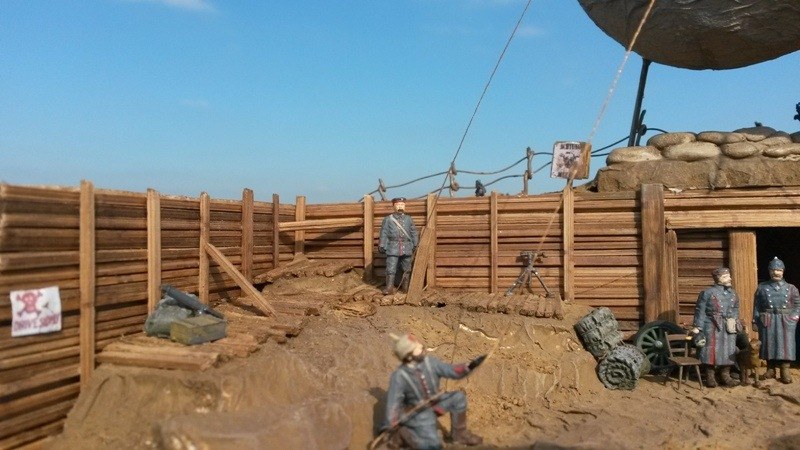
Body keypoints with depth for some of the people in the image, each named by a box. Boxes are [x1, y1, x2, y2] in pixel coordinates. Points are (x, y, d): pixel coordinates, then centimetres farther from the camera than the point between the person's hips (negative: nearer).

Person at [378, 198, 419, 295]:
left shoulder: (408, 219, 13)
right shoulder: (388, 219, 5)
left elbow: (414, 233, 15)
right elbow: (383, 234, 3)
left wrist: (415, 245, 10)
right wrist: (382, 246, -2)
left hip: (407, 248, 3)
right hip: (393, 248, -3)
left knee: (407, 269, 9)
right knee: (391, 269, -8)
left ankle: (405, 286, 21)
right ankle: (389, 287, -4)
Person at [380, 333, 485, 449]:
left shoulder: (429, 361, -14)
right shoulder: (399, 376, -26)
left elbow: (451, 370, -14)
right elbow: (393, 401, -21)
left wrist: (469, 366, -31)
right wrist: (388, 426, -23)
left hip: (434, 402, 6)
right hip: (418, 412, -6)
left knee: (458, 397, -12)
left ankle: (459, 434, 6)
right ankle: (403, 434, 7)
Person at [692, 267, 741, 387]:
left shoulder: (733, 293, 10)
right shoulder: (707, 293, -7)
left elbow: (736, 309, 20)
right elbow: (700, 310, -7)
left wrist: (736, 322, 13)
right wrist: (697, 327, -11)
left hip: (729, 328, 5)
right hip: (713, 328, -5)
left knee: (728, 350, 7)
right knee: (712, 350, -2)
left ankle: (725, 374, 19)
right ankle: (710, 376, 8)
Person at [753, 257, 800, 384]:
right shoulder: (762, 287, 6)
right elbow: (756, 306, 5)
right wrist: (755, 321, -1)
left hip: (786, 322, 0)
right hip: (767, 322, 0)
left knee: (785, 344, -2)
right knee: (769, 344, 4)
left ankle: (785, 371, 4)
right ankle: (771, 369, 16)